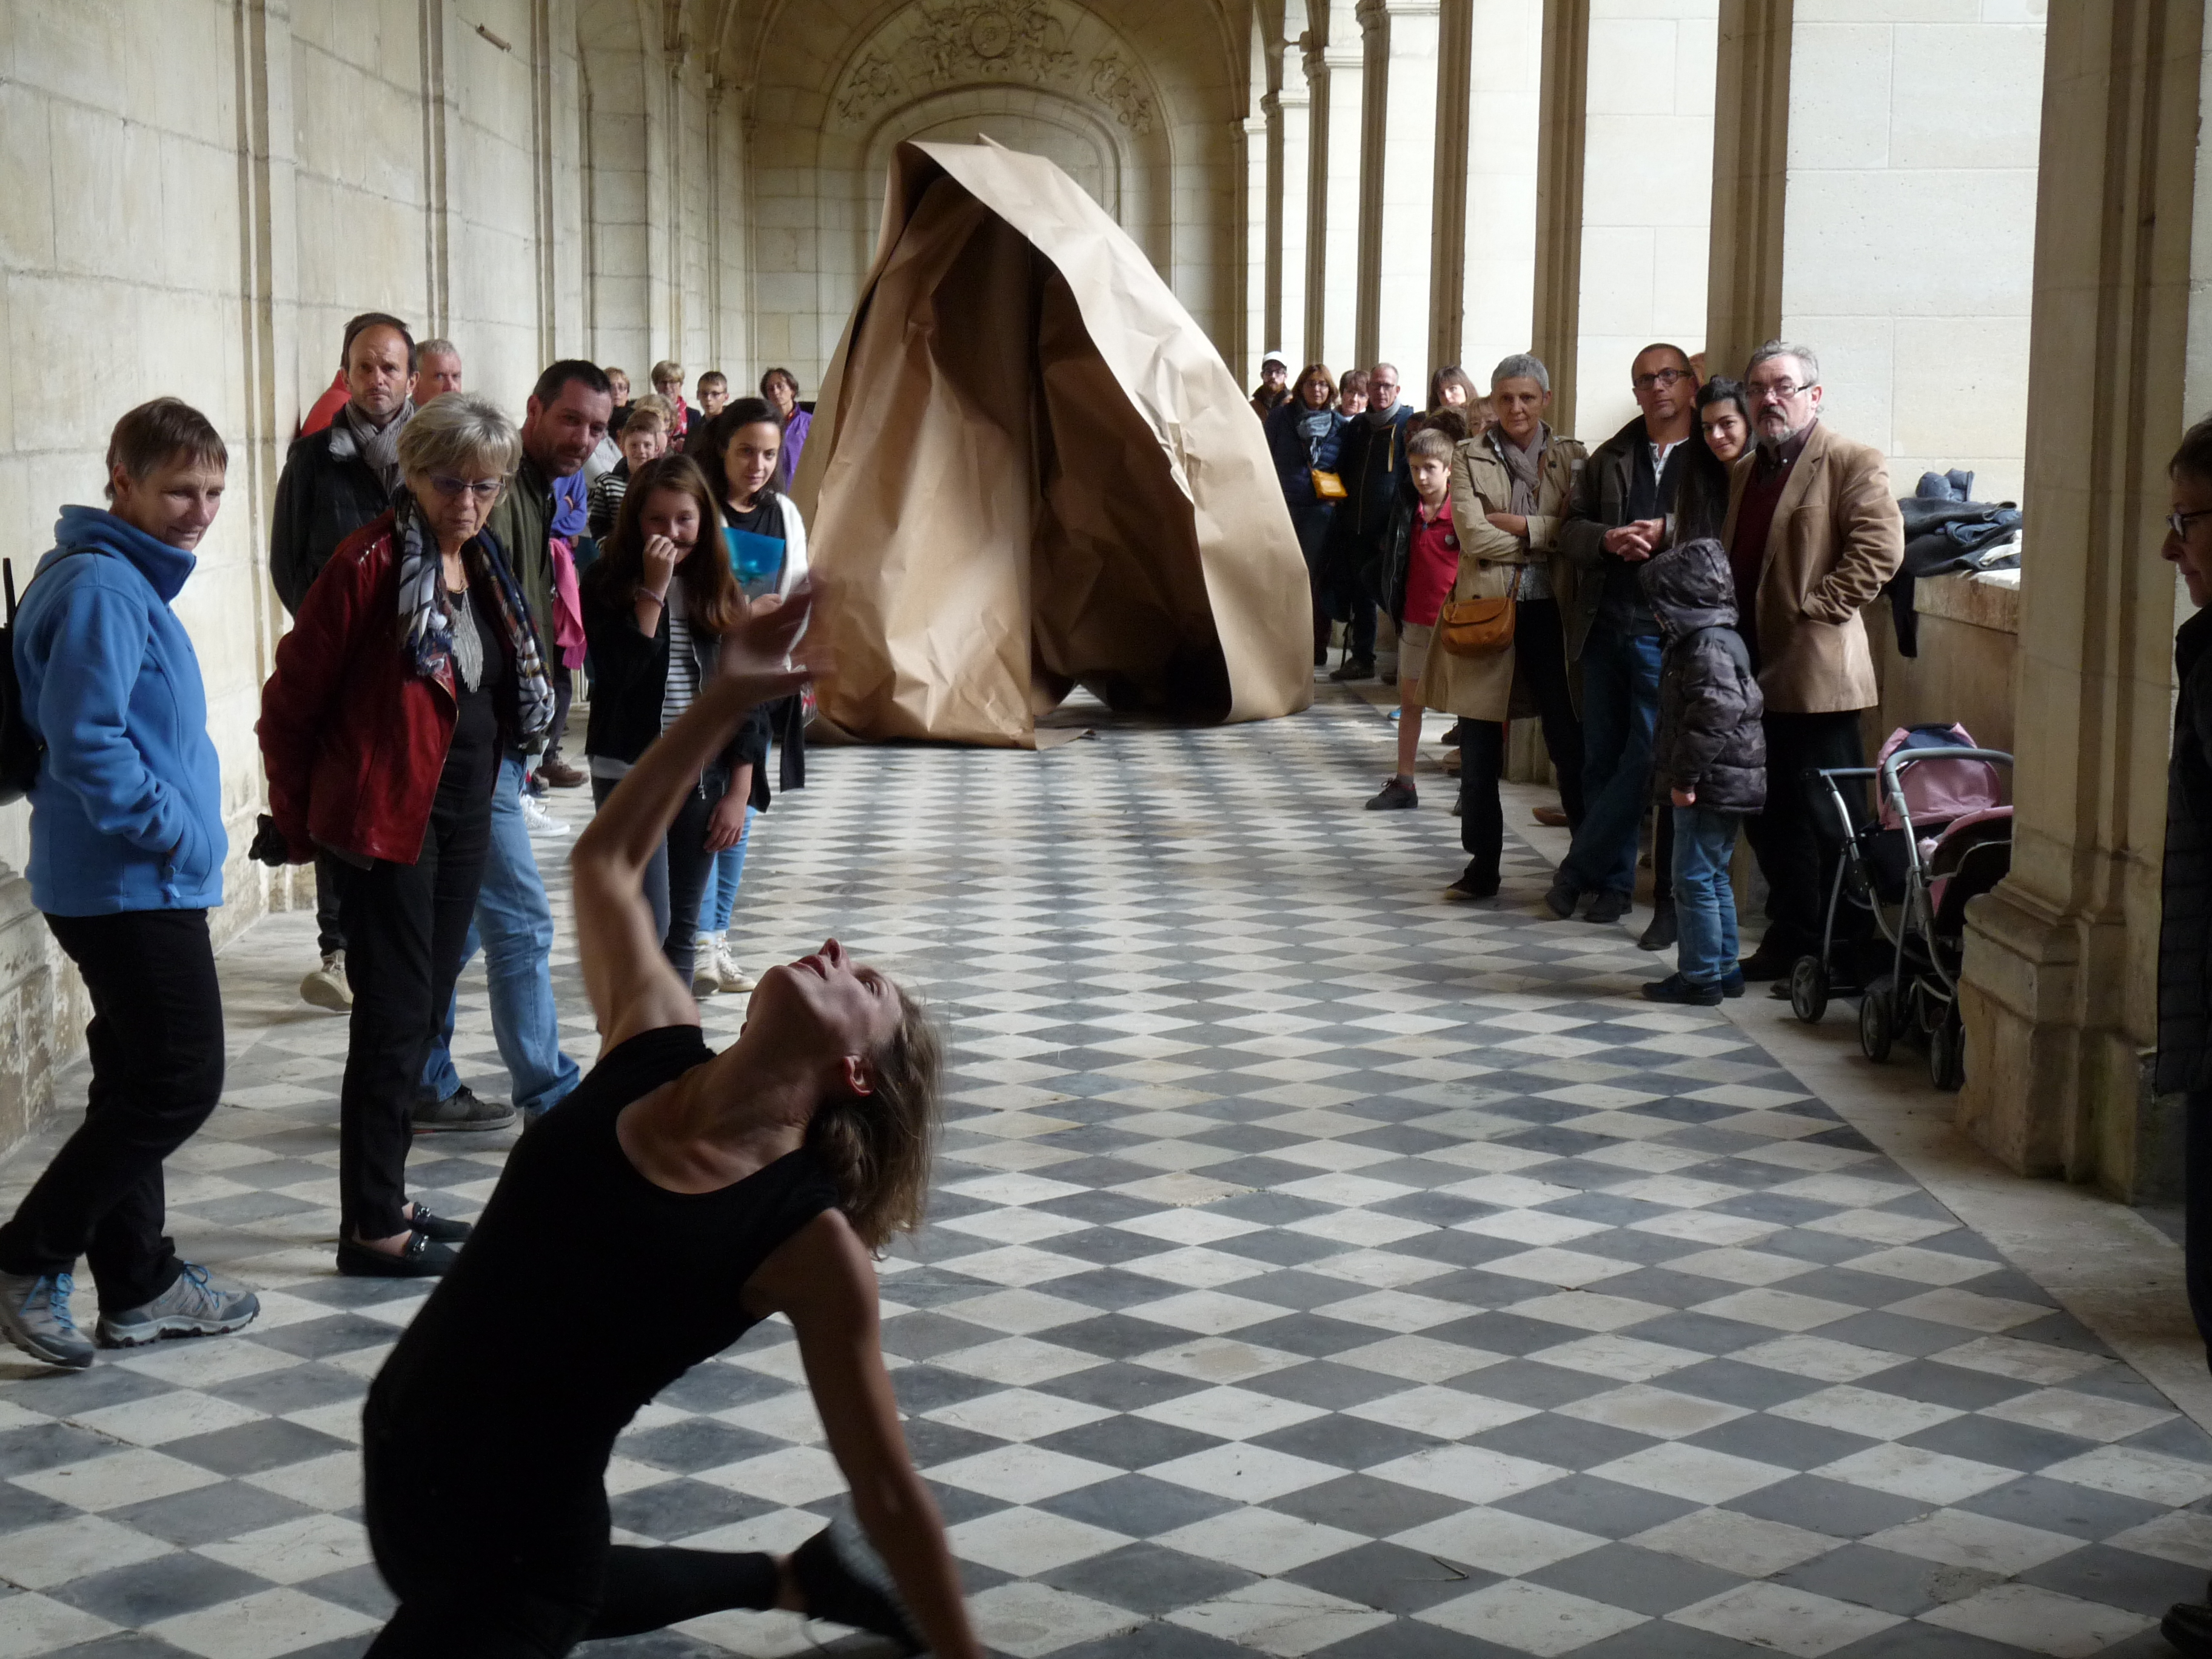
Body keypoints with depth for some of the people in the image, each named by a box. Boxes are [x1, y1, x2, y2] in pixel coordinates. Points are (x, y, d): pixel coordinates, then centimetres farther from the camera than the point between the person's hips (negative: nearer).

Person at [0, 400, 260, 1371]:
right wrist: (176, 829, -16)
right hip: (134, 884, -10)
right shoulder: (102, 587, -16)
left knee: (139, 1083, 14)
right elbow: (87, 744, -23)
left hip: (134, 882, 10)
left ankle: (138, 1286, 22)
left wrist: (181, 827, 14)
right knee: (180, 1084, -7)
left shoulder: (130, 581, 15)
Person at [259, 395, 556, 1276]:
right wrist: (297, 822, -2)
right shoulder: (371, 564, -15)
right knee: (395, 1015, -4)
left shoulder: (480, 566, 9)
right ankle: (371, 1228, 4)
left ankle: (382, 1197, 25)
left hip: (462, 814, 8)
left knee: (425, 1008, 14)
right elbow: (290, 700, -11)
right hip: (388, 817, -8)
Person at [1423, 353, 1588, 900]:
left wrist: (1519, 526, -12)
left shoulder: (1571, 457, 7)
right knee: (1479, 750, 6)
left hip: (1551, 613, 0)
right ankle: (1482, 864, 17)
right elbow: (1474, 537, -10)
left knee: (1570, 742, 2)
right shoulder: (1469, 458, 4)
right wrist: (1548, 536, -8)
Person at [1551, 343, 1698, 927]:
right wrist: (1609, 539, -8)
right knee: (1602, 759, 8)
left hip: (1668, 631, -5)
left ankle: (1578, 871, 6)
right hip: (1605, 625, 5)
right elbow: (1570, 527, 12)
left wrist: (1667, 532, -18)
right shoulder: (1610, 457, 15)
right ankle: (1614, 881, 18)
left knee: (1646, 757, -7)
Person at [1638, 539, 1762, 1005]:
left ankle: (1701, 978, 0)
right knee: (1714, 877, 17)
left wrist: (1685, 778, -22)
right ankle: (1724, 970, 25)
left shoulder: (1708, 646, -18)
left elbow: (1715, 717, -26)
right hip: (1720, 788, 11)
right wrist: (1681, 777, 20)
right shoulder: (1708, 639, 14)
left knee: (1694, 879, -5)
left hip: (1711, 787, -11)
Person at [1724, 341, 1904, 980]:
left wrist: (1816, 608, -17)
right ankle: (1787, 940, 21)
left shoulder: (1852, 464, -5)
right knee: (1768, 818, 12)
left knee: (1821, 822, -4)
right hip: (1753, 671, 8)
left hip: (1813, 674, -8)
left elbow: (1881, 546, -16)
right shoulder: (1745, 472, 20)